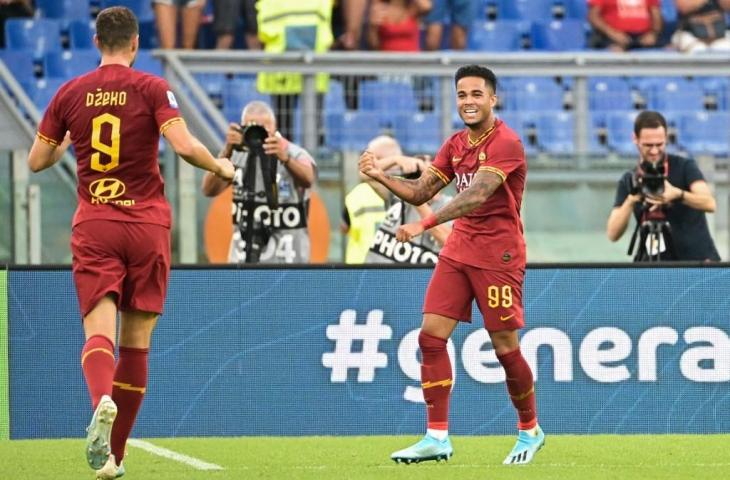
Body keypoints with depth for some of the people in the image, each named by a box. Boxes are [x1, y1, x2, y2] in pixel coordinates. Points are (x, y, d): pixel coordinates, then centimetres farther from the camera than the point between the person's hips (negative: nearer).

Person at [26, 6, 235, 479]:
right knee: (137, 340, 8)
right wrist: (221, 166, 4)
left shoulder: (70, 93, 5)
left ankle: (102, 401, -43)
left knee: (99, 329, -9)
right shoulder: (153, 89, -3)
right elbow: (184, 145, -15)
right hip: (147, 224, -1)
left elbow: (36, 160, 10)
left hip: (93, 226, 1)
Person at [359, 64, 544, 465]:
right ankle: (437, 437, -1)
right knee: (431, 336, -4)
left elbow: (477, 196, -28)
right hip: (457, 251, 7)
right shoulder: (456, 144, 10)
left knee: (506, 349, -1)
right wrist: (380, 176, -7)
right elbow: (421, 191, 11)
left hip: (498, 257, -7)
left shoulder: (506, 143, -15)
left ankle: (530, 431, 20)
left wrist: (425, 224, -36)